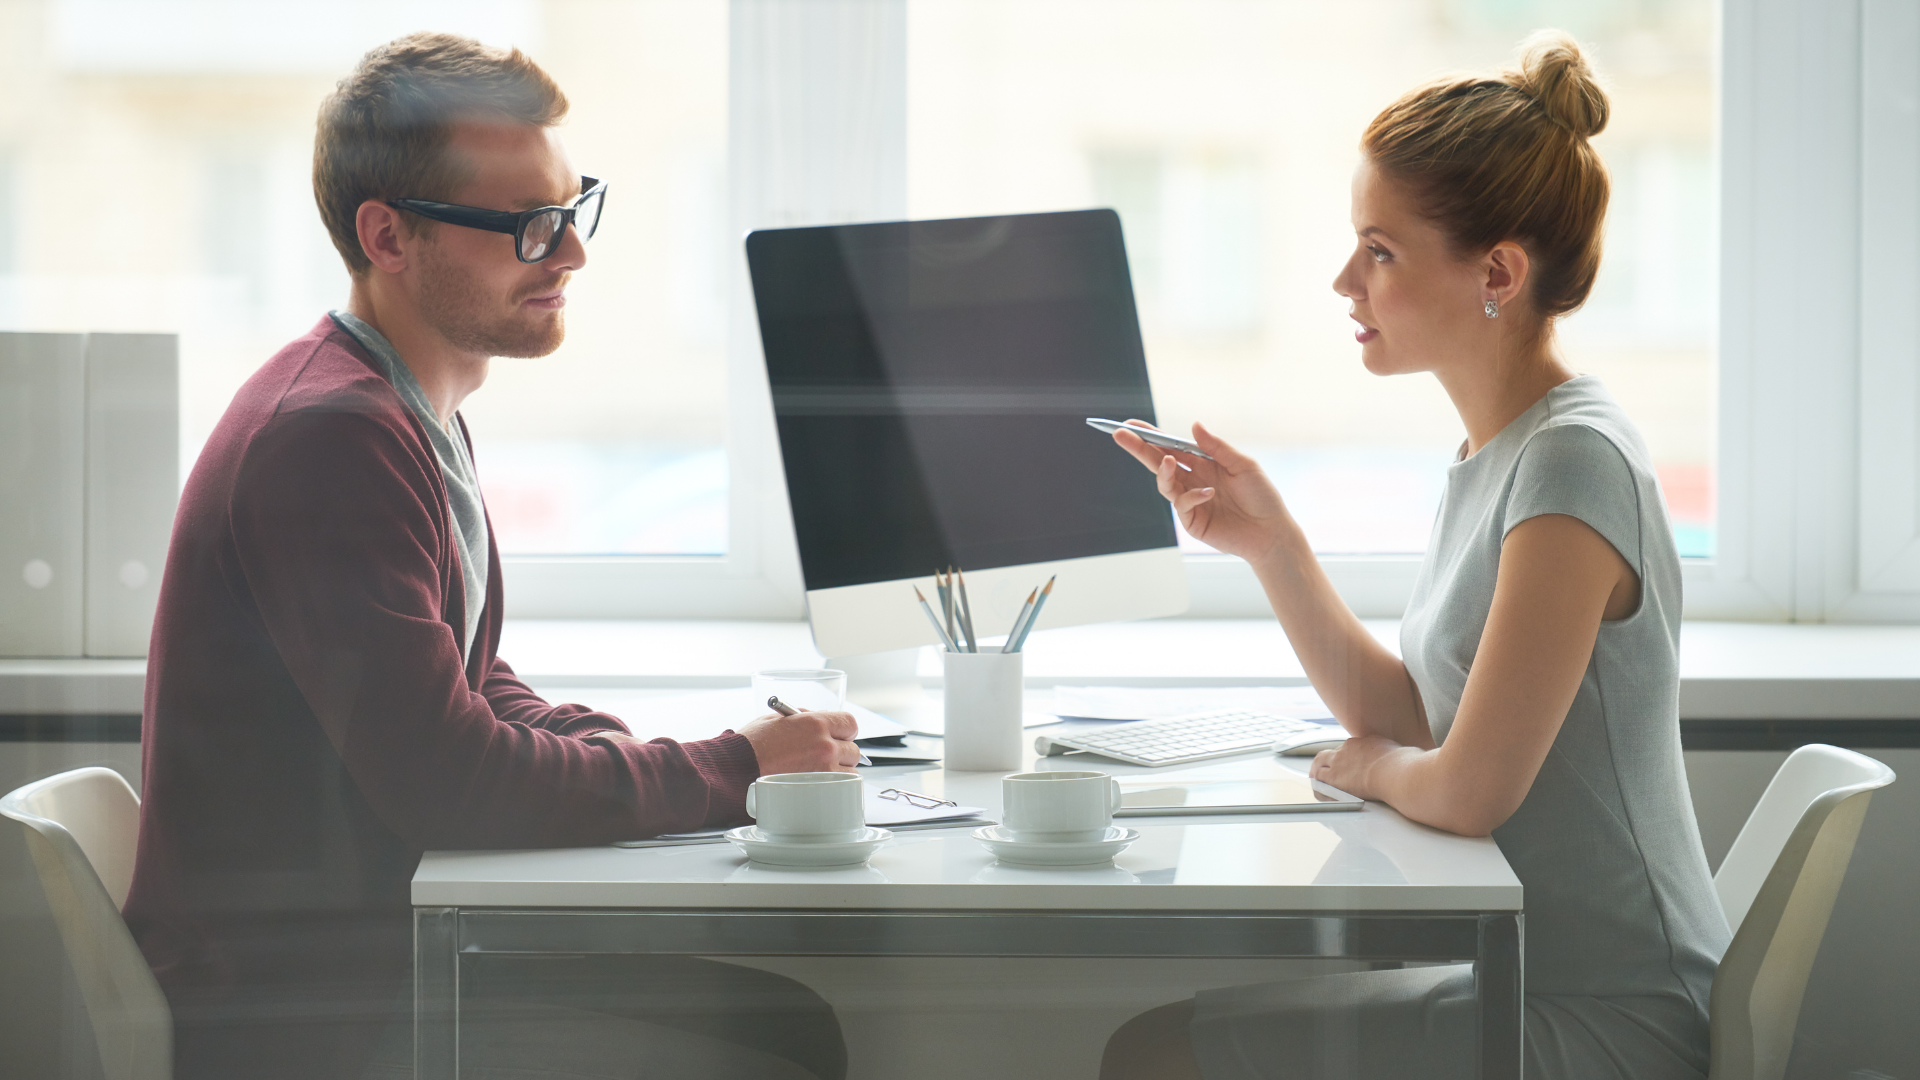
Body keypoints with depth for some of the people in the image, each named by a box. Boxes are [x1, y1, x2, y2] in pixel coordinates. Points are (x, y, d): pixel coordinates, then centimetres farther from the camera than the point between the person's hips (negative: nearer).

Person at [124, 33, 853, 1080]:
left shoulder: (413, 413, 13)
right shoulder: (331, 436, -21)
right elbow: (445, 778, -25)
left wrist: (627, 753, -1)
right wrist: (730, 768, -15)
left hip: (387, 944, 10)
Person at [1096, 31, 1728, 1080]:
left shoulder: (1573, 464, -20)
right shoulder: (1491, 454, 9)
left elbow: (1470, 788, -24)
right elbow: (1408, 720, 13)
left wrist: (1368, 765, -2)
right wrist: (1271, 543, 3)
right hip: (1541, 980, 9)